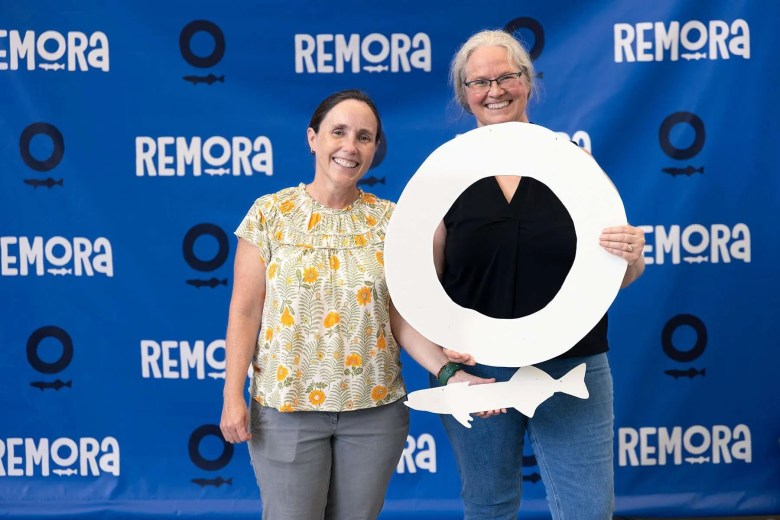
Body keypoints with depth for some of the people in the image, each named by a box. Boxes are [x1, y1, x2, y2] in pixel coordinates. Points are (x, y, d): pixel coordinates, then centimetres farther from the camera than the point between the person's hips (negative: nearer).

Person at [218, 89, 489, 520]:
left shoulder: (390, 221, 1)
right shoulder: (270, 213, -3)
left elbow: (403, 318, 1)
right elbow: (245, 310, -3)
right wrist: (233, 395, -8)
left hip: (376, 408, 2)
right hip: (285, 406, -1)